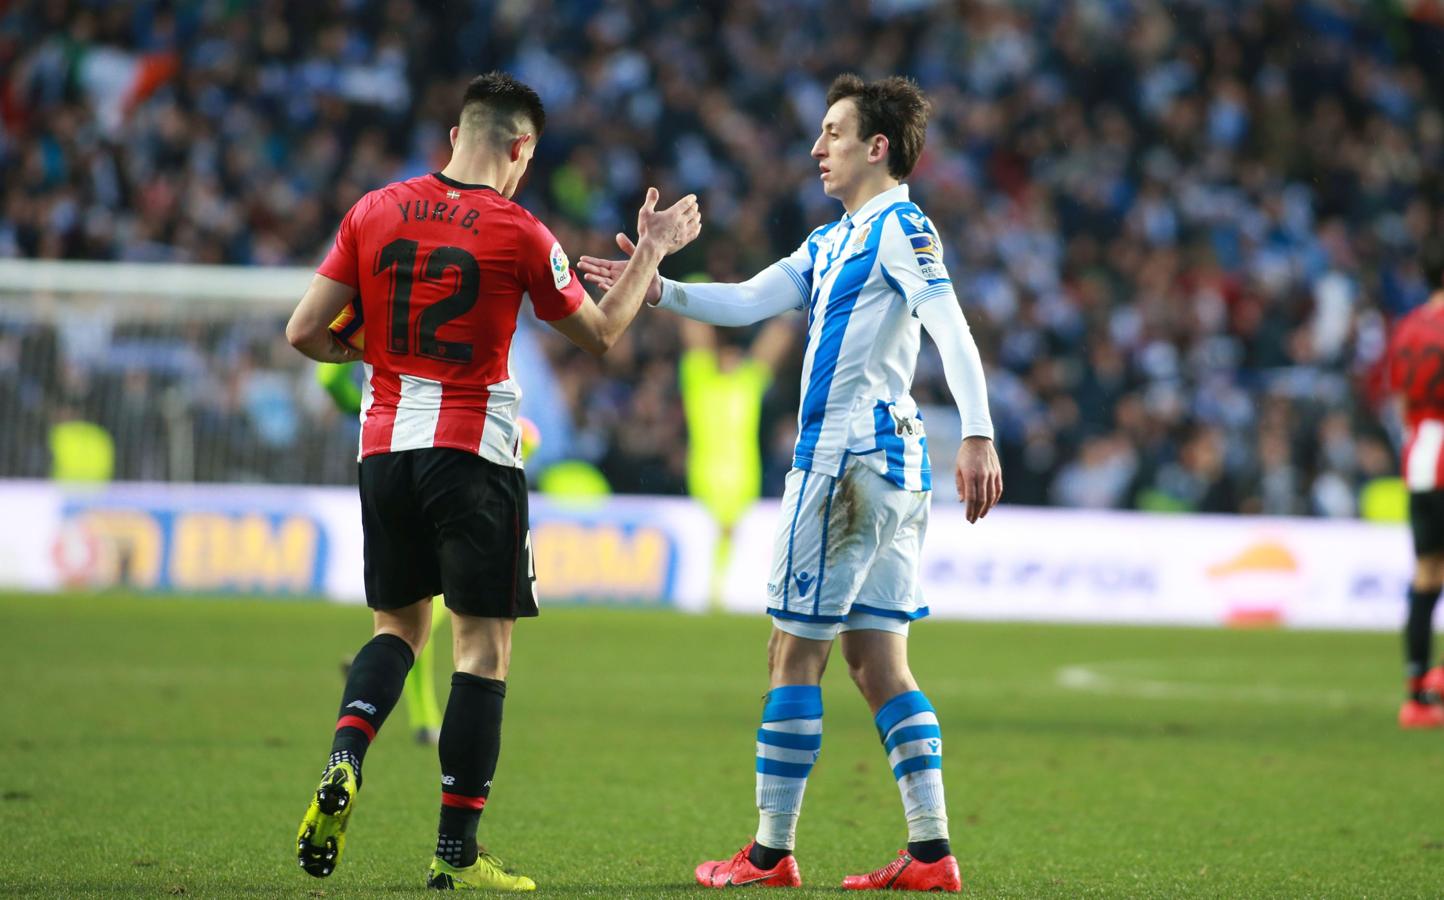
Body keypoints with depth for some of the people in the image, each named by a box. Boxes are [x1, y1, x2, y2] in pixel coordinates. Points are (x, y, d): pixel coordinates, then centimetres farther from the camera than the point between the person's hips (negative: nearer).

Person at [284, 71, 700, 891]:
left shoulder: (374, 213, 2)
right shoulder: (519, 235, -8)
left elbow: (305, 332, 2)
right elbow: (603, 334, 5)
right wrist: (652, 253, 17)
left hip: (386, 447, 4)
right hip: (474, 452, -4)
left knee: (400, 625, 20)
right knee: (485, 643, 2)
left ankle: (343, 763, -7)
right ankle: (457, 853, 0)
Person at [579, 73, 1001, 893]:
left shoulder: (900, 227, -9)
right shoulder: (833, 241, 20)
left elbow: (954, 332, -20)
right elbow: (746, 303, 20)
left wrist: (978, 437, -31)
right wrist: (658, 289, 7)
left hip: (849, 457, -9)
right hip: (892, 459, 9)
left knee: (796, 650, -4)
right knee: (877, 661, 7)